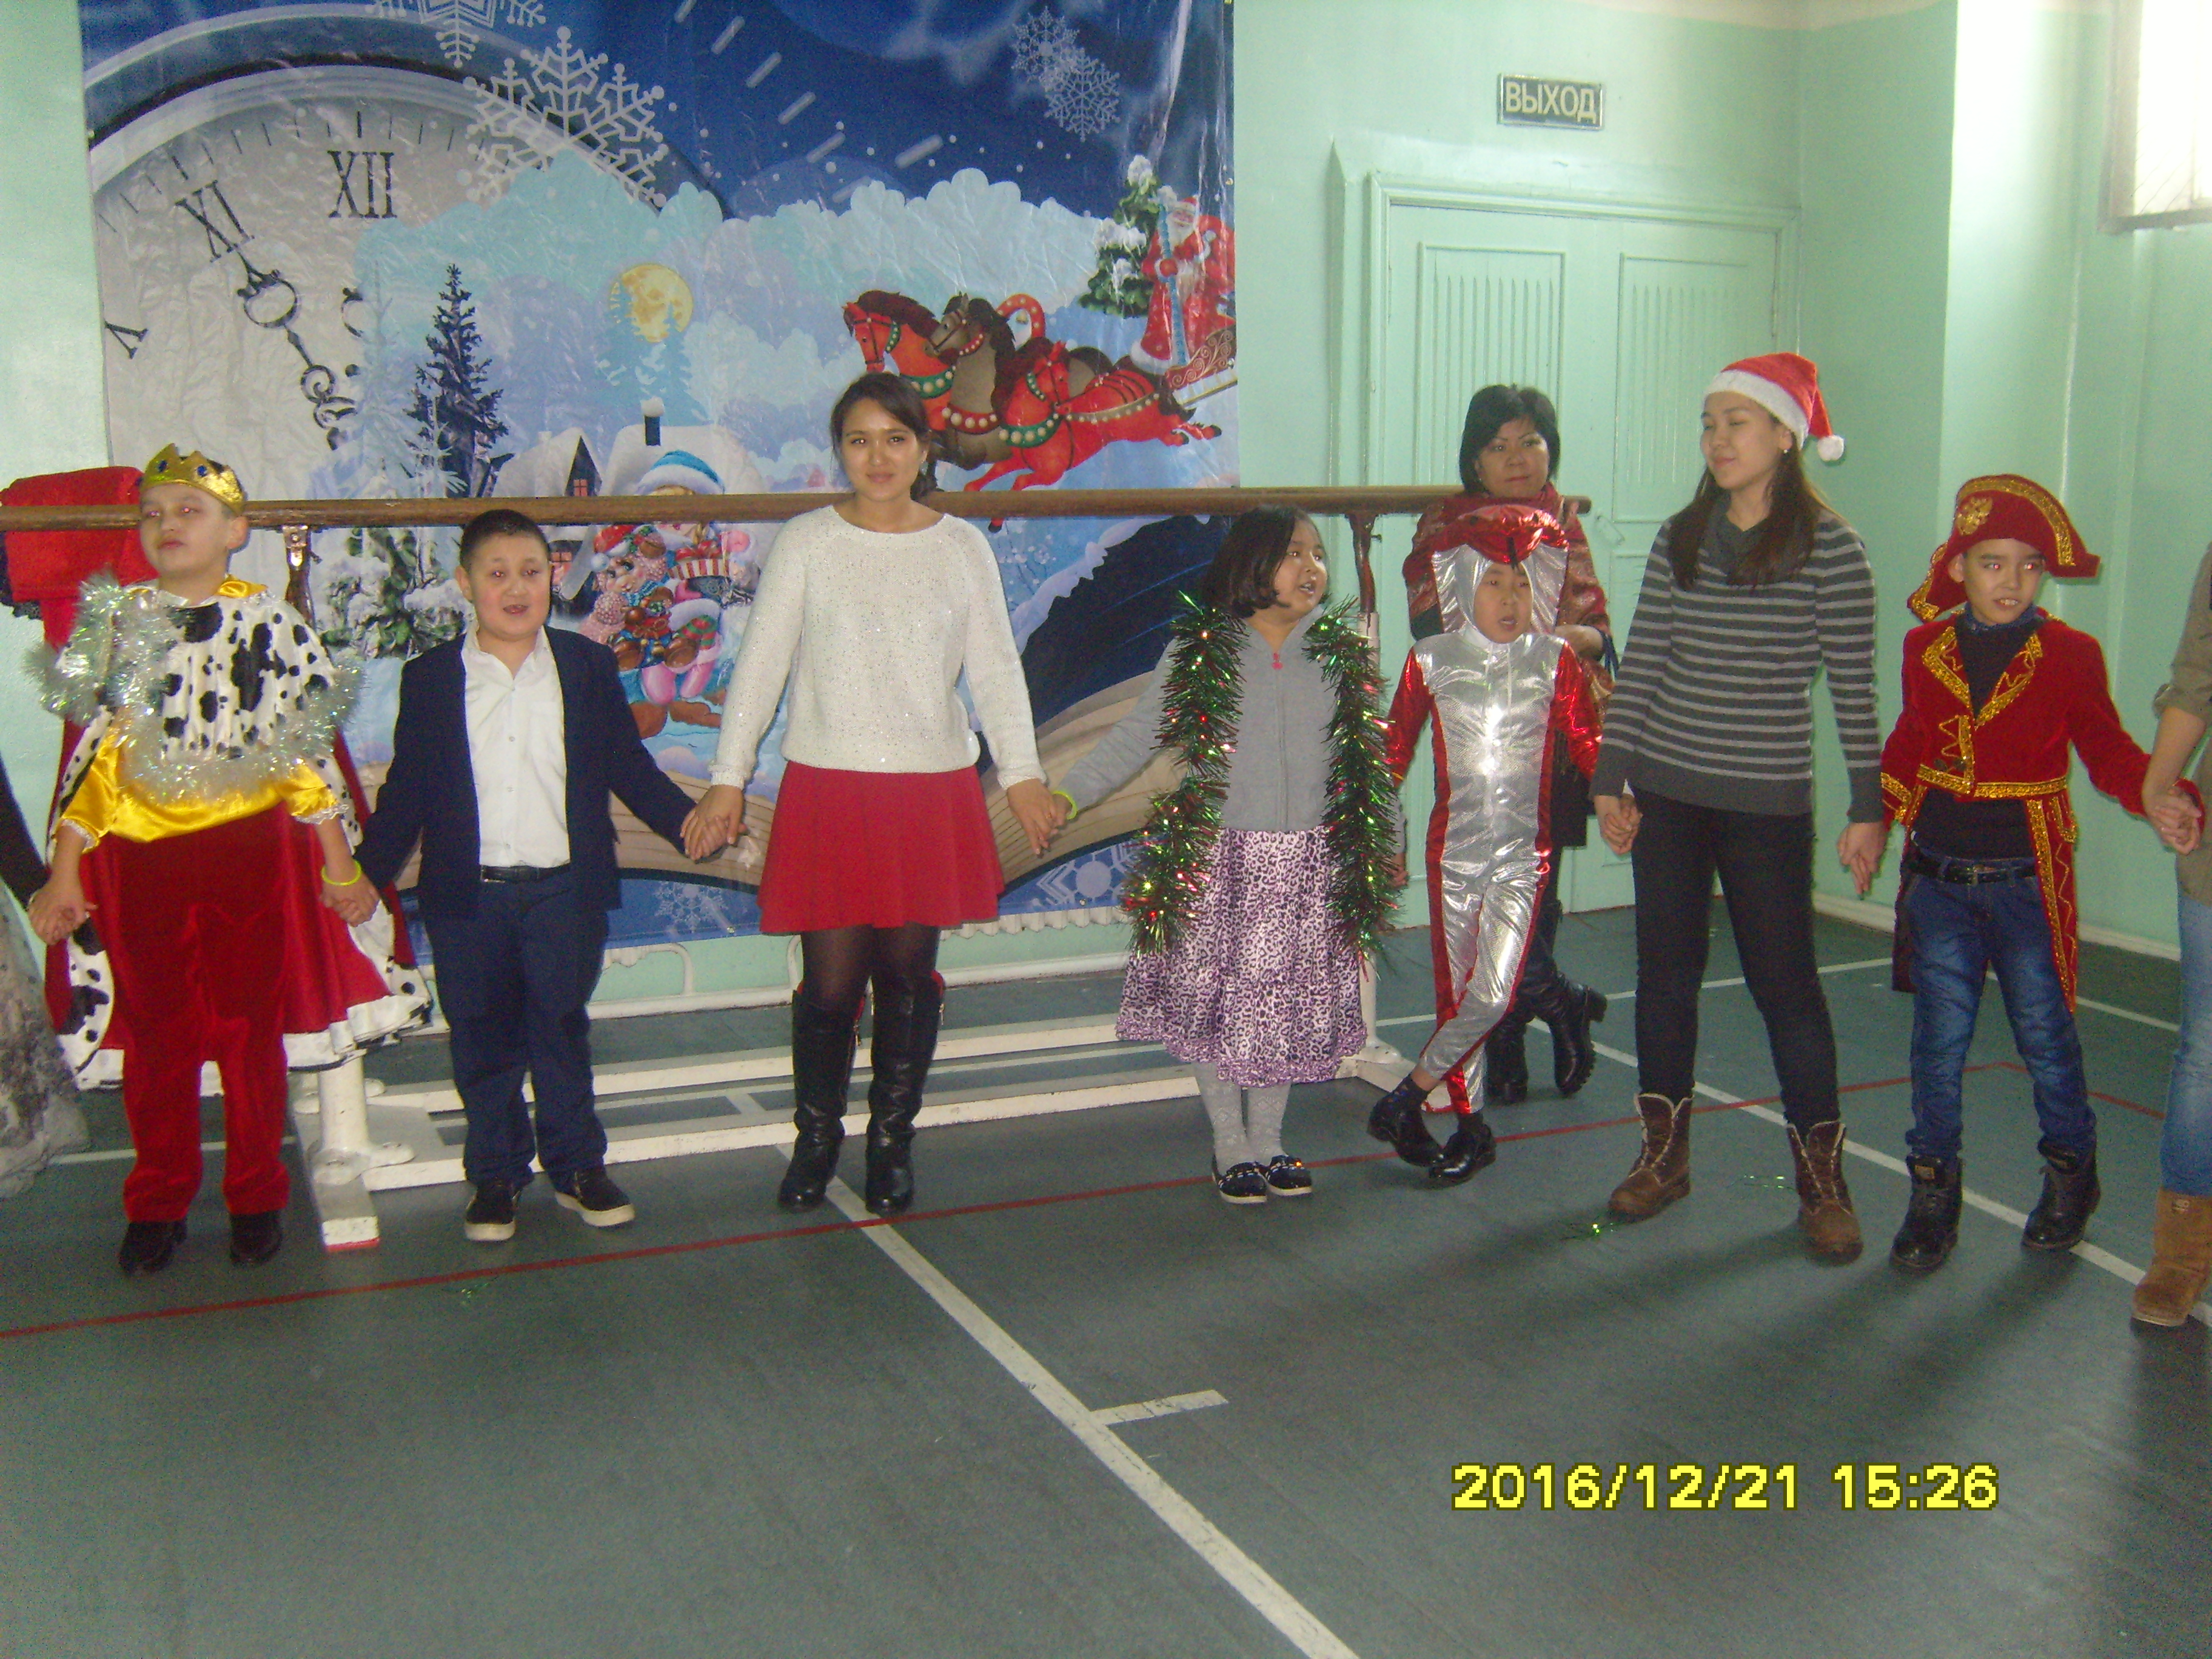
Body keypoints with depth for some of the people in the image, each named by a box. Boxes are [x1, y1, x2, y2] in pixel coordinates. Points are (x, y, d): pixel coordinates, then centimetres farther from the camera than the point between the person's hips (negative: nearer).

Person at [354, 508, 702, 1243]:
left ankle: (578, 1165, 25)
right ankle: (494, 1175, 24)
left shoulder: (587, 667, 3)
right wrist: (367, 871, 1)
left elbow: (629, 767, 7)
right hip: (468, 899, 0)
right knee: (483, 1043, 9)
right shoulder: (429, 679, 2)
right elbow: (408, 789, 5)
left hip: (565, 889, 0)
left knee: (562, 1034, 10)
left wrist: (688, 822, -4)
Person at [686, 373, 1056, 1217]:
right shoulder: (805, 544, 1)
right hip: (827, 790, -1)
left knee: (908, 974, 7)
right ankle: (816, 1140, 20)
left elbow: (996, 669, 9)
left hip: (934, 791, 2)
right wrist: (728, 779, -2)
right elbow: (759, 665, 2)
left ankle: (892, 1142, 24)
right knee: (830, 980, -2)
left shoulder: (963, 546, 6)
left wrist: (1022, 772, 3)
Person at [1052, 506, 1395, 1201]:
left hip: (1308, 868, 2)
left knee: (1287, 1007, 8)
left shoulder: (1342, 655, 5)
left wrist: (1381, 845, 12)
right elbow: (1133, 737, -1)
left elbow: (1370, 759, 12)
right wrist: (1066, 793, -11)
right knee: (1215, 1005, 2)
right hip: (1217, 862, -2)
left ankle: (1268, 1142, 25)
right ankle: (1231, 1148, 19)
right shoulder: (1199, 654, -3)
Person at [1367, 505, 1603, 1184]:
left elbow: (1588, 746, -1)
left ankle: (1405, 1098, 4)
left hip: (1523, 853, 0)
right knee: (1455, 994, 6)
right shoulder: (1431, 661, 0)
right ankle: (1472, 1127, 22)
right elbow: (1395, 752, 7)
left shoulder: (1556, 661, -1)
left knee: (1492, 995, -12)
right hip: (1453, 848, 1)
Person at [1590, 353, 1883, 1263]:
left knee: (1785, 983, 1)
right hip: (1666, 792, 4)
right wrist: (1611, 777, 4)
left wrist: (1868, 809, -5)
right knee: (1665, 973, 10)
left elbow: (1854, 685, -4)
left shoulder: (1830, 547, -6)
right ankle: (1665, 1153, 25)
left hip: (1769, 802, -4)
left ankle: (1821, 1180, 14)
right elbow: (1640, 665, 7)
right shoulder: (1680, 538, 5)